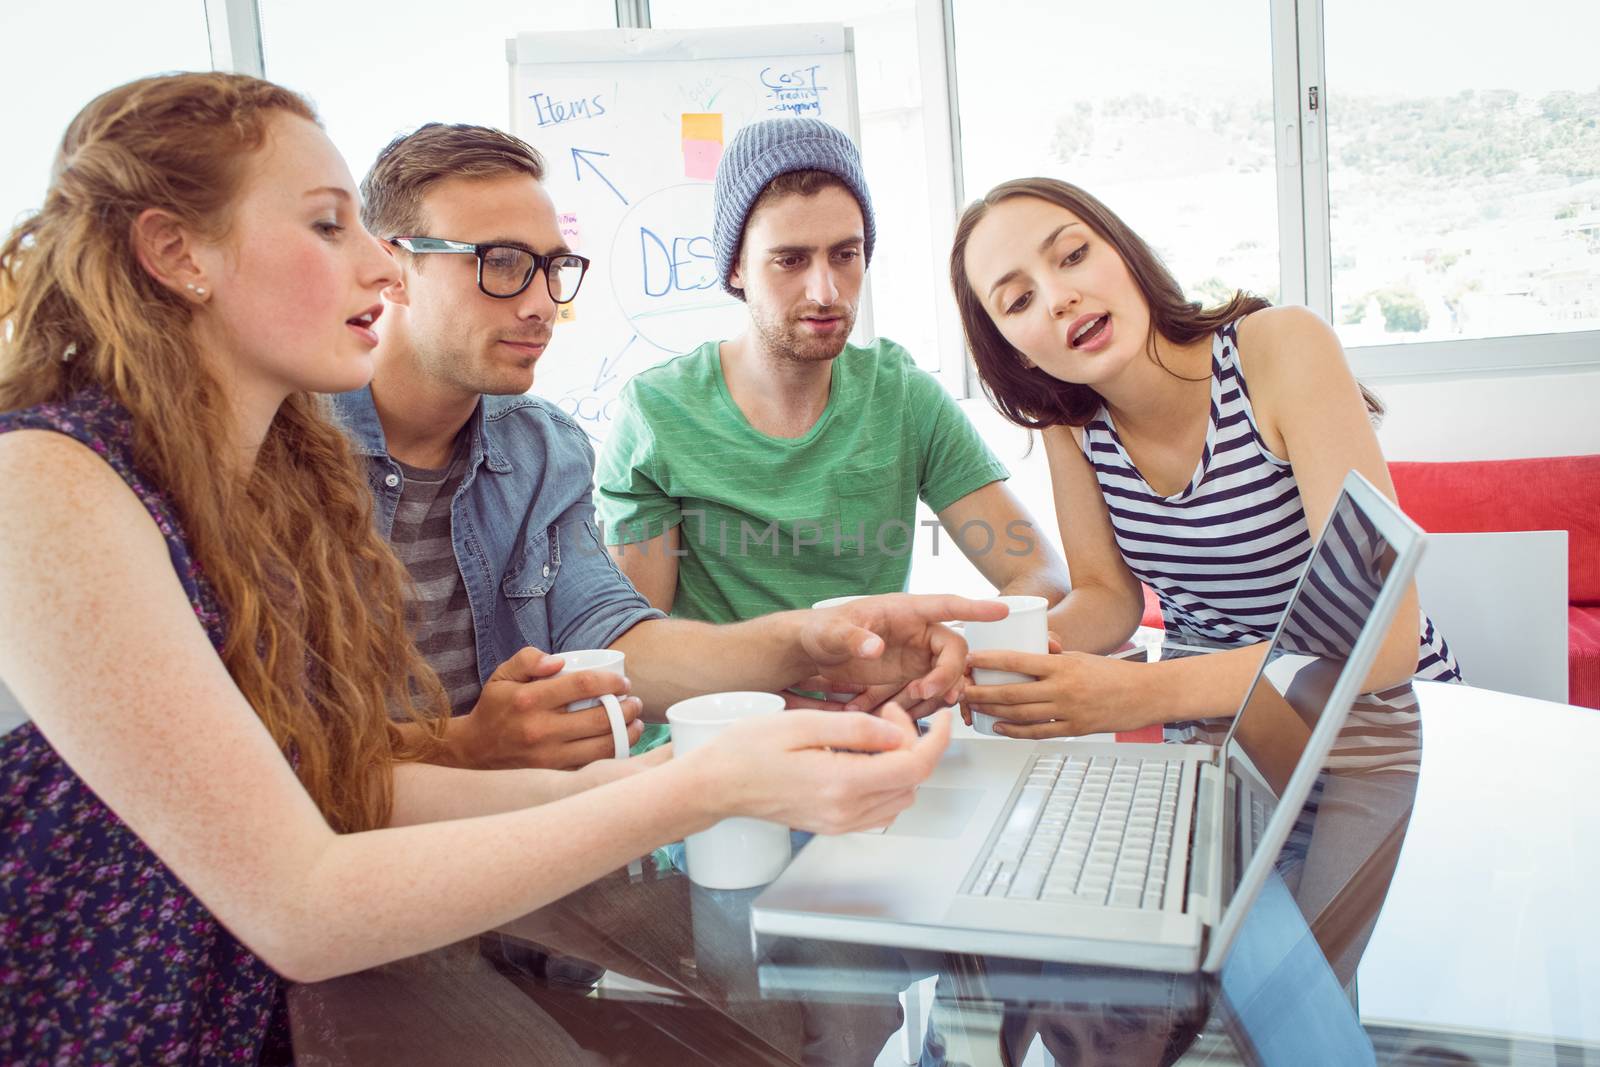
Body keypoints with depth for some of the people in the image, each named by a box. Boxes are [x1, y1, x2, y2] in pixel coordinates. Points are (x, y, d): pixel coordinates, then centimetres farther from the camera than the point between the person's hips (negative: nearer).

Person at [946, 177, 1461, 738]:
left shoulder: (1282, 349, -20)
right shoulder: (1069, 417, -5)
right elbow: (1107, 594, -2)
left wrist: (1151, 691, -37)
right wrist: (1011, 655, -24)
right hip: (1210, 724, 4)